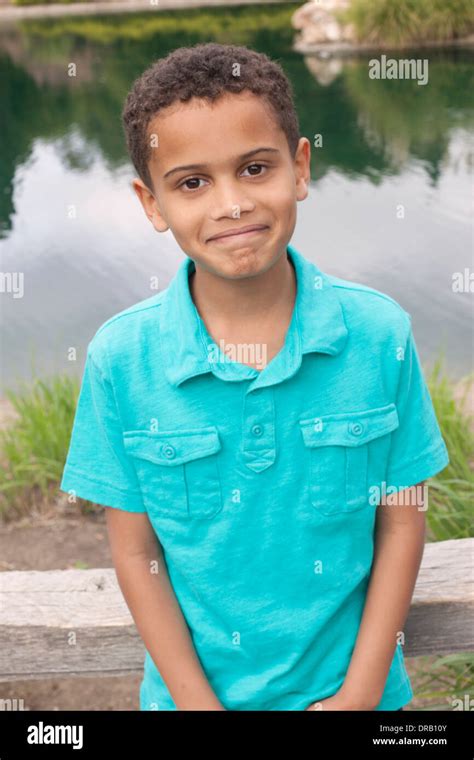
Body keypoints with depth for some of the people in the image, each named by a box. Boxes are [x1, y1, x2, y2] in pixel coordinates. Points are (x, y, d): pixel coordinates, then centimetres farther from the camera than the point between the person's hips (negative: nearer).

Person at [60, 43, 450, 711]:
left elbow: (401, 523, -7)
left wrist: (360, 692, -8)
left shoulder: (381, 334, -15)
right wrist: (199, 700, -10)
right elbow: (135, 554, -9)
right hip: (195, 687, 0)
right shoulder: (120, 358, -16)